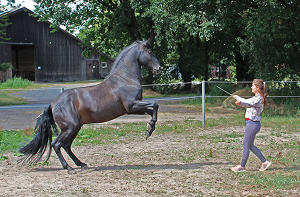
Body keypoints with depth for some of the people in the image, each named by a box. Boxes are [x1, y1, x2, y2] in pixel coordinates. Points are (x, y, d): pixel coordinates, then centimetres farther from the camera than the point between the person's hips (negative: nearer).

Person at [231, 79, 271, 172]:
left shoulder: (259, 99, -18)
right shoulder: (256, 98, 13)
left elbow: (248, 104, -26)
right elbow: (247, 102, 15)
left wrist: (237, 97, -15)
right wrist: (240, 102, -7)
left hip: (252, 124, -10)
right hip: (251, 123, 10)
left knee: (246, 145, -1)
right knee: (250, 145, 15)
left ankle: (242, 166, 8)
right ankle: (264, 162, 19)